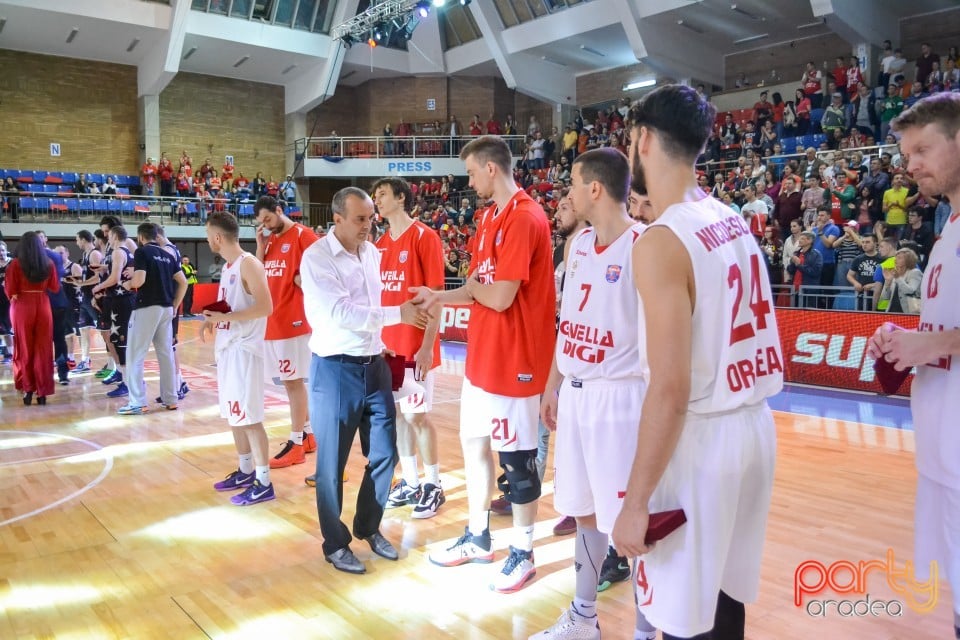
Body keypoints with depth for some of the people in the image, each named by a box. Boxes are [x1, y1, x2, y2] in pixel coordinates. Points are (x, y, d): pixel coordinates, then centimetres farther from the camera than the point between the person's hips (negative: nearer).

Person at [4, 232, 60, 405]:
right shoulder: (49, 263, 0)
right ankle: (42, 391, 8)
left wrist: (14, 296, 15)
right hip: (43, 306, 2)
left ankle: (27, 389, 11)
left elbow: (10, 290, -6)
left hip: (22, 307, -2)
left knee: (24, 350, 10)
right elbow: (55, 288, 7)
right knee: (43, 350, 6)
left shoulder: (15, 263, -6)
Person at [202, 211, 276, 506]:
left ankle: (264, 483, 2)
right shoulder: (228, 266, 14)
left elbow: (265, 307, -23)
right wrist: (212, 320, 5)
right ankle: (245, 471, 29)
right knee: (233, 414, 16)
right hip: (226, 346, 10)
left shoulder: (248, 264, -14)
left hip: (244, 348, -10)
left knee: (249, 417, -6)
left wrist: (224, 317, -23)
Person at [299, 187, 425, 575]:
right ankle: (335, 544, 23)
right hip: (336, 369, -6)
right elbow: (341, 313, -22)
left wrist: (383, 342, 10)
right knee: (332, 461, 6)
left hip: (375, 365, 7)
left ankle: (369, 527, 33)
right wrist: (398, 314, -21)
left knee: (384, 454, 11)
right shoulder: (316, 258, -12)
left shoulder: (371, 252, 9)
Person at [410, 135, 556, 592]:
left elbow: (500, 297, -22)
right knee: (474, 445, 18)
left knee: (516, 458, 4)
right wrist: (439, 297, 13)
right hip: (482, 356, 10)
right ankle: (477, 537, 35)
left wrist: (470, 284, -5)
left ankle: (523, 553, 23)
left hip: (513, 361, -9)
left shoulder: (524, 218, -19)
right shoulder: (490, 217, 12)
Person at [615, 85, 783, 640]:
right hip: (754, 426, 9)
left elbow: (670, 389, -23)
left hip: (701, 438, -8)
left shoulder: (661, 241, -20)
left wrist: (637, 501, -18)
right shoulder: (733, 221, 7)